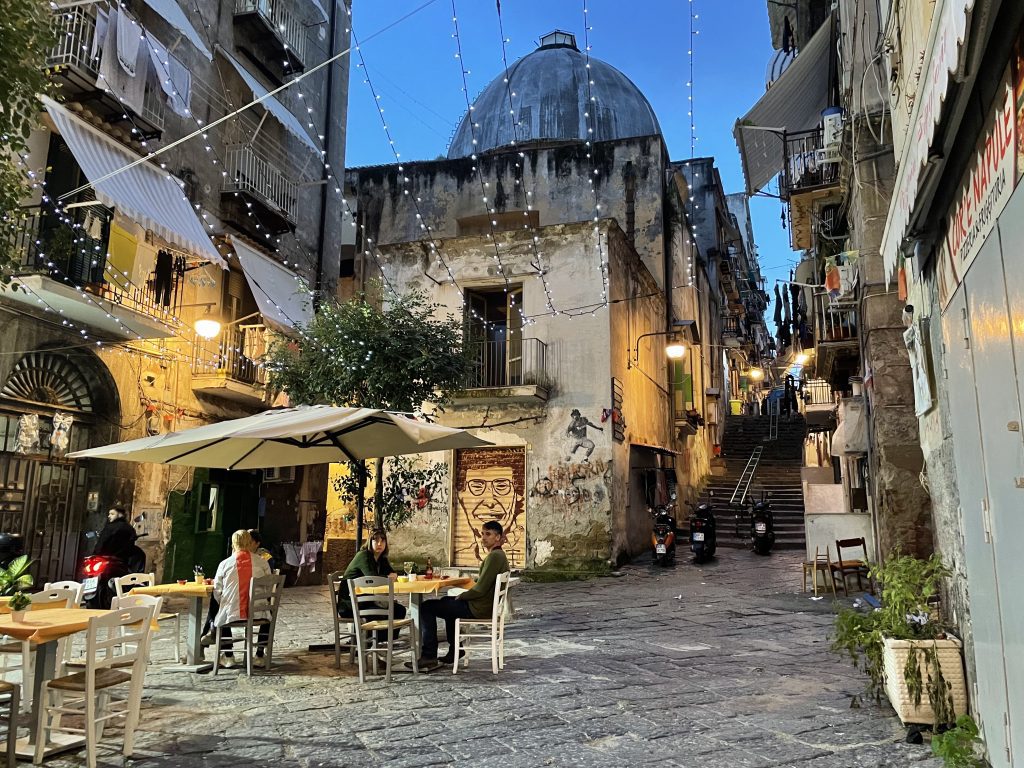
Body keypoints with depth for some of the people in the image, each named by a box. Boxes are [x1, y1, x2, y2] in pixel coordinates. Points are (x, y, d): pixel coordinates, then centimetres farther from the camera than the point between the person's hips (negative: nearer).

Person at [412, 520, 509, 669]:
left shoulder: (494, 556, -21)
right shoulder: (499, 555, 11)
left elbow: (480, 589, -24)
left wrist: (462, 596, -8)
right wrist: (464, 595, 9)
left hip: (480, 608, -11)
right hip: (487, 604, 11)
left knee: (427, 607, -6)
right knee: (446, 601, 34)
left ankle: (429, 656, 0)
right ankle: (455, 651, 34)